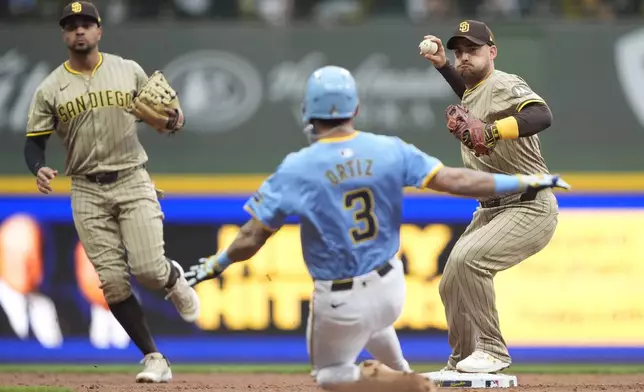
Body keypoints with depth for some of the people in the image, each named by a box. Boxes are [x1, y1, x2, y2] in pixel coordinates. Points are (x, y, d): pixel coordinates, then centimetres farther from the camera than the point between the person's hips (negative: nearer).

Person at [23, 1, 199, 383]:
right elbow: (34, 141, 3)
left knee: (148, 268, -15)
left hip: (133, 182, -1)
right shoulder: (50, 89, 1)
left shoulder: (129, 71, 3)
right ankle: (154, 358, 5)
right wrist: (40, 169, -19)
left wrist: (174, 119, -10)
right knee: (113, 282, -5)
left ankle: (174, 280, 23)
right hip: (88, 192, 1)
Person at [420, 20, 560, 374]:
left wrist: (493, 130, -53)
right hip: (490, 212, 10)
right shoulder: (472, 92, 11)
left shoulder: (505, 85, -17)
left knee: (466, 258, -29)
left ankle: (492, 350, -18)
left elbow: (542, 116, -37)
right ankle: (460, 365, 30)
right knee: (451, 286, 12)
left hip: (530, 209, -10)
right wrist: (442, 65, 23)